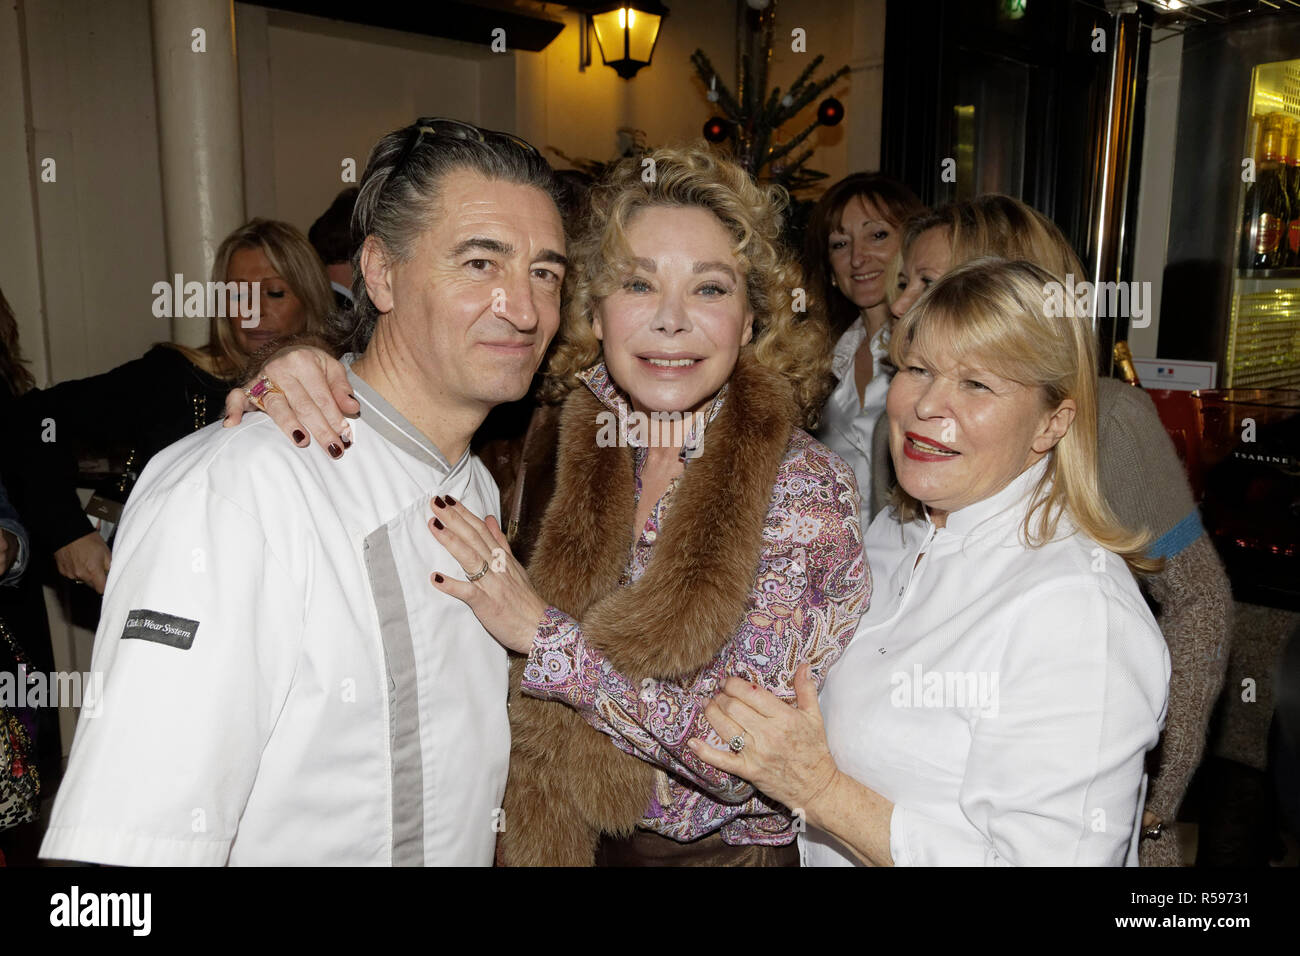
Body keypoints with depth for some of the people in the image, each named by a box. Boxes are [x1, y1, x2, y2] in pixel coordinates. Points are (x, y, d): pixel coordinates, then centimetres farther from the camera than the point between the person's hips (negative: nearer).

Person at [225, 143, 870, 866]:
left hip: (731, 847, -2)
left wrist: (541, 630, -25)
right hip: (552, 840, 3)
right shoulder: (553, 449, -11)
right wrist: (303, 377, -23)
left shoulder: (808, 486, -18)